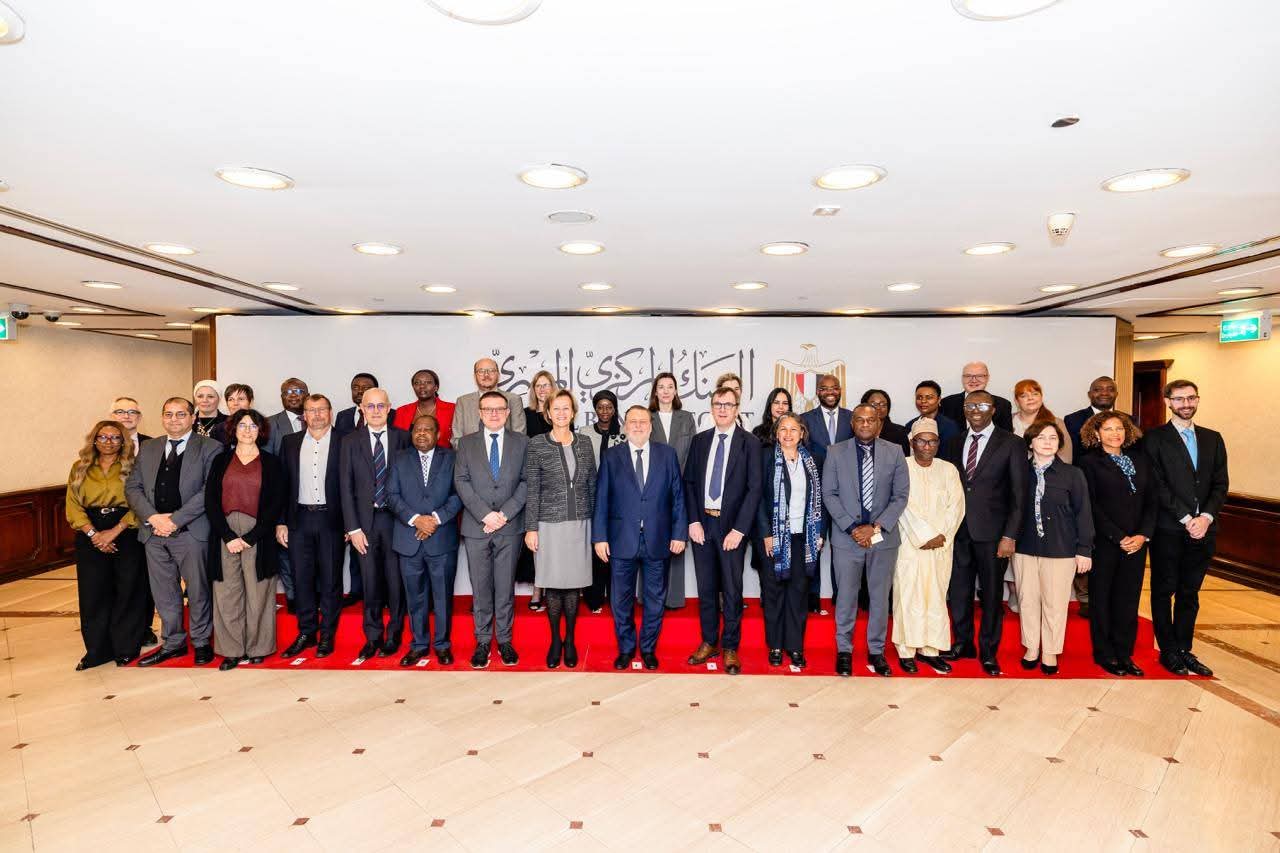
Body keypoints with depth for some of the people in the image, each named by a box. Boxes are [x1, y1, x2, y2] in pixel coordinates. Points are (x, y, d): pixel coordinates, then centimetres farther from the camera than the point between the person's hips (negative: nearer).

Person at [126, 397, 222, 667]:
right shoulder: (149, 448, 13)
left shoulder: (210, 448, -4)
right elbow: (132, 486, 9)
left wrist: (175, 520, -16)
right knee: (164, 593, 14)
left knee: (197, 591, 6)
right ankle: (172, 642, 28)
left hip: (191, 532, -5)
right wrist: (152, 517, -8)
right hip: (154, 532, 5)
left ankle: (201, 642, 21)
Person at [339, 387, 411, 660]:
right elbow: (346, 487, 1)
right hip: (365, 519, 1)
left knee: (396, 579, 5)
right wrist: (353, 528, -4)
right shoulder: (350, 441, 3)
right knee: (370, 582, 7)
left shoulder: (403, 439, 1)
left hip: (395, 517, -1)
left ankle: (394, 635, 20)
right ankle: (373, 637, 22)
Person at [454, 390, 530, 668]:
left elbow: (526, 481, 0)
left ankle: (504, 640, 18)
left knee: (506, 586, 6)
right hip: (475, 527, 1)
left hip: (509, 527, 0)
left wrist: (505, 514, -11)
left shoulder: (521, 442, 6)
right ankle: (482, 641, 18)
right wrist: (485, 514, -12)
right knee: (480, 588, 7)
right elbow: (461, 481, -1)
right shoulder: (466, 443, 8)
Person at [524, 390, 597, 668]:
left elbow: (592, 486, 11)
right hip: (549, 525, -2)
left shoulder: (584, 443, 6)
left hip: (580, 524, 2)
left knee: (574, 583, 7)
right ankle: (555, 640, 21)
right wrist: (531, 528, -6)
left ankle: (570, 640, 23)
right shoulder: (536, 444, -2)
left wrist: (595, 523, 9)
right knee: (553, 585, 4)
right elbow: (532, 489, -3)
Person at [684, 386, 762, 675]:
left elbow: (754, 488, -8)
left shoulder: (750, 443, -4)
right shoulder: (699, 440, 7)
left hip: (732, 526, -3)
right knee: (706, 588, 12)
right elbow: (689, 482, 7)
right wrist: (693, 521, -3)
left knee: (732, 589, 6)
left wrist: (738, 529, -13)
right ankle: (709, 643, 28)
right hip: (702, 523, 3)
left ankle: (730, 648, 21)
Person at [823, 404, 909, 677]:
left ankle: (876, 651, 25)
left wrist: (876, 528, -11)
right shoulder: (835, 452, 1)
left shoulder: (894, 452, 2)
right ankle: (844, 650, 21)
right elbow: (829, 494, -2)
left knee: (880, 596, 10)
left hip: (883, 537, 1)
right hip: (846, 536, -1)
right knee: (846, 596, 6)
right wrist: (852, 528, -10)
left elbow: (900, 496, -1)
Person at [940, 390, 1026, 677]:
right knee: (957, 591, 10)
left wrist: (1010, 535, -11)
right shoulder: (954, 444, 9)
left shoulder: (1011, 444, -2)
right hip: (958, 531, 3)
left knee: (992, 593, 8)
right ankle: (963, 643, 28)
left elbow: (1019, 494, -5)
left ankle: (988, 651, 23)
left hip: (991, 531, -3)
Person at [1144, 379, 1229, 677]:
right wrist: (1186, 519, -14)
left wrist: (1206, 517, -9)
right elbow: (1157, 485, -9)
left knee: (1189, 593, 13)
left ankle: (1184, 649, 23)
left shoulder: (1212, 438, 12)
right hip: (1168, 529, -4)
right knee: (1164, 591, 6)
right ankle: (1168, 651, 16)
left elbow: (1221, 483, 6)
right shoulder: (1155, 438, -3)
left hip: (1203, 529, 4)